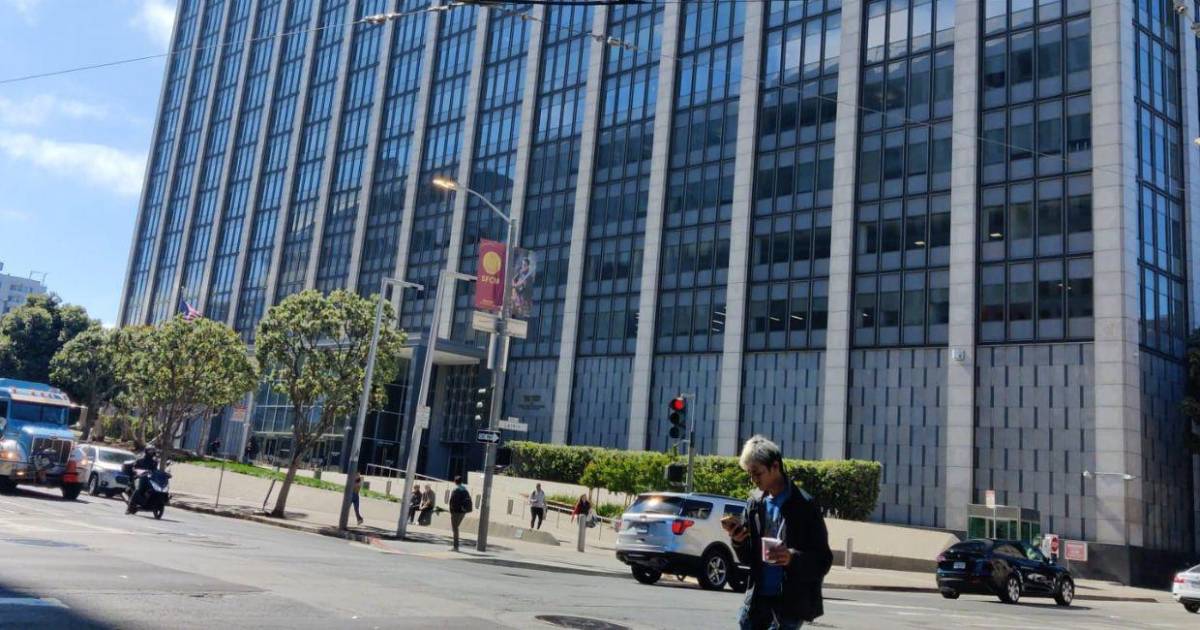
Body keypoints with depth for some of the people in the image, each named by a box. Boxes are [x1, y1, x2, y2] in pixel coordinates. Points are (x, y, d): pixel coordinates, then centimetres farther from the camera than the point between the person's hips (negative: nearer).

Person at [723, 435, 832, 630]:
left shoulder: (804, 506, -9)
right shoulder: (756, 503, 7)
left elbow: (823, 561, -9)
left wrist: (793, 558, -27)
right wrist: (738, 540, -9)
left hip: (791, 600, -6)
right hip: (758, 596, 6)